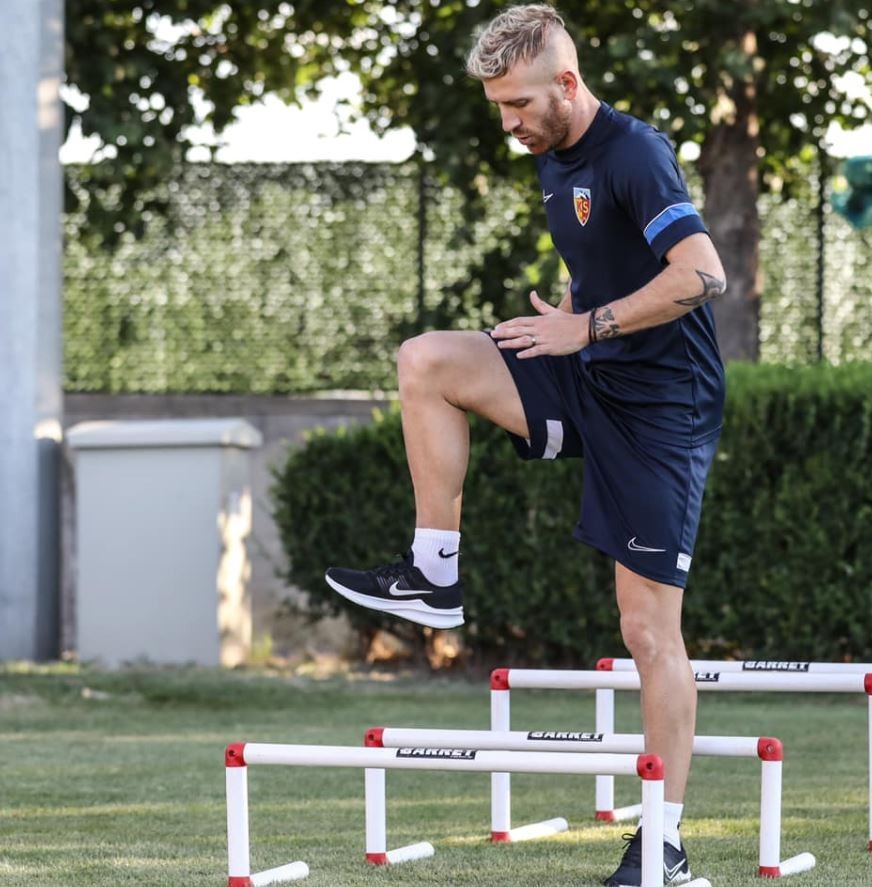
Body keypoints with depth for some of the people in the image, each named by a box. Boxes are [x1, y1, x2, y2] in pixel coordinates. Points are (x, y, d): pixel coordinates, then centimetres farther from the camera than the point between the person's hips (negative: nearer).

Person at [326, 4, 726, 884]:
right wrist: (561, 323, 7)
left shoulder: (634, 153, -18)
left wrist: (588, 326, -22)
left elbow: (702, 273, -29)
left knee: (650, 631, -6)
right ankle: (435, 575, -2)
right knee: (425, 361, -8)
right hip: (587, 382, 8)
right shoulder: (553, 161, 9)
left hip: (661, 405, -8)